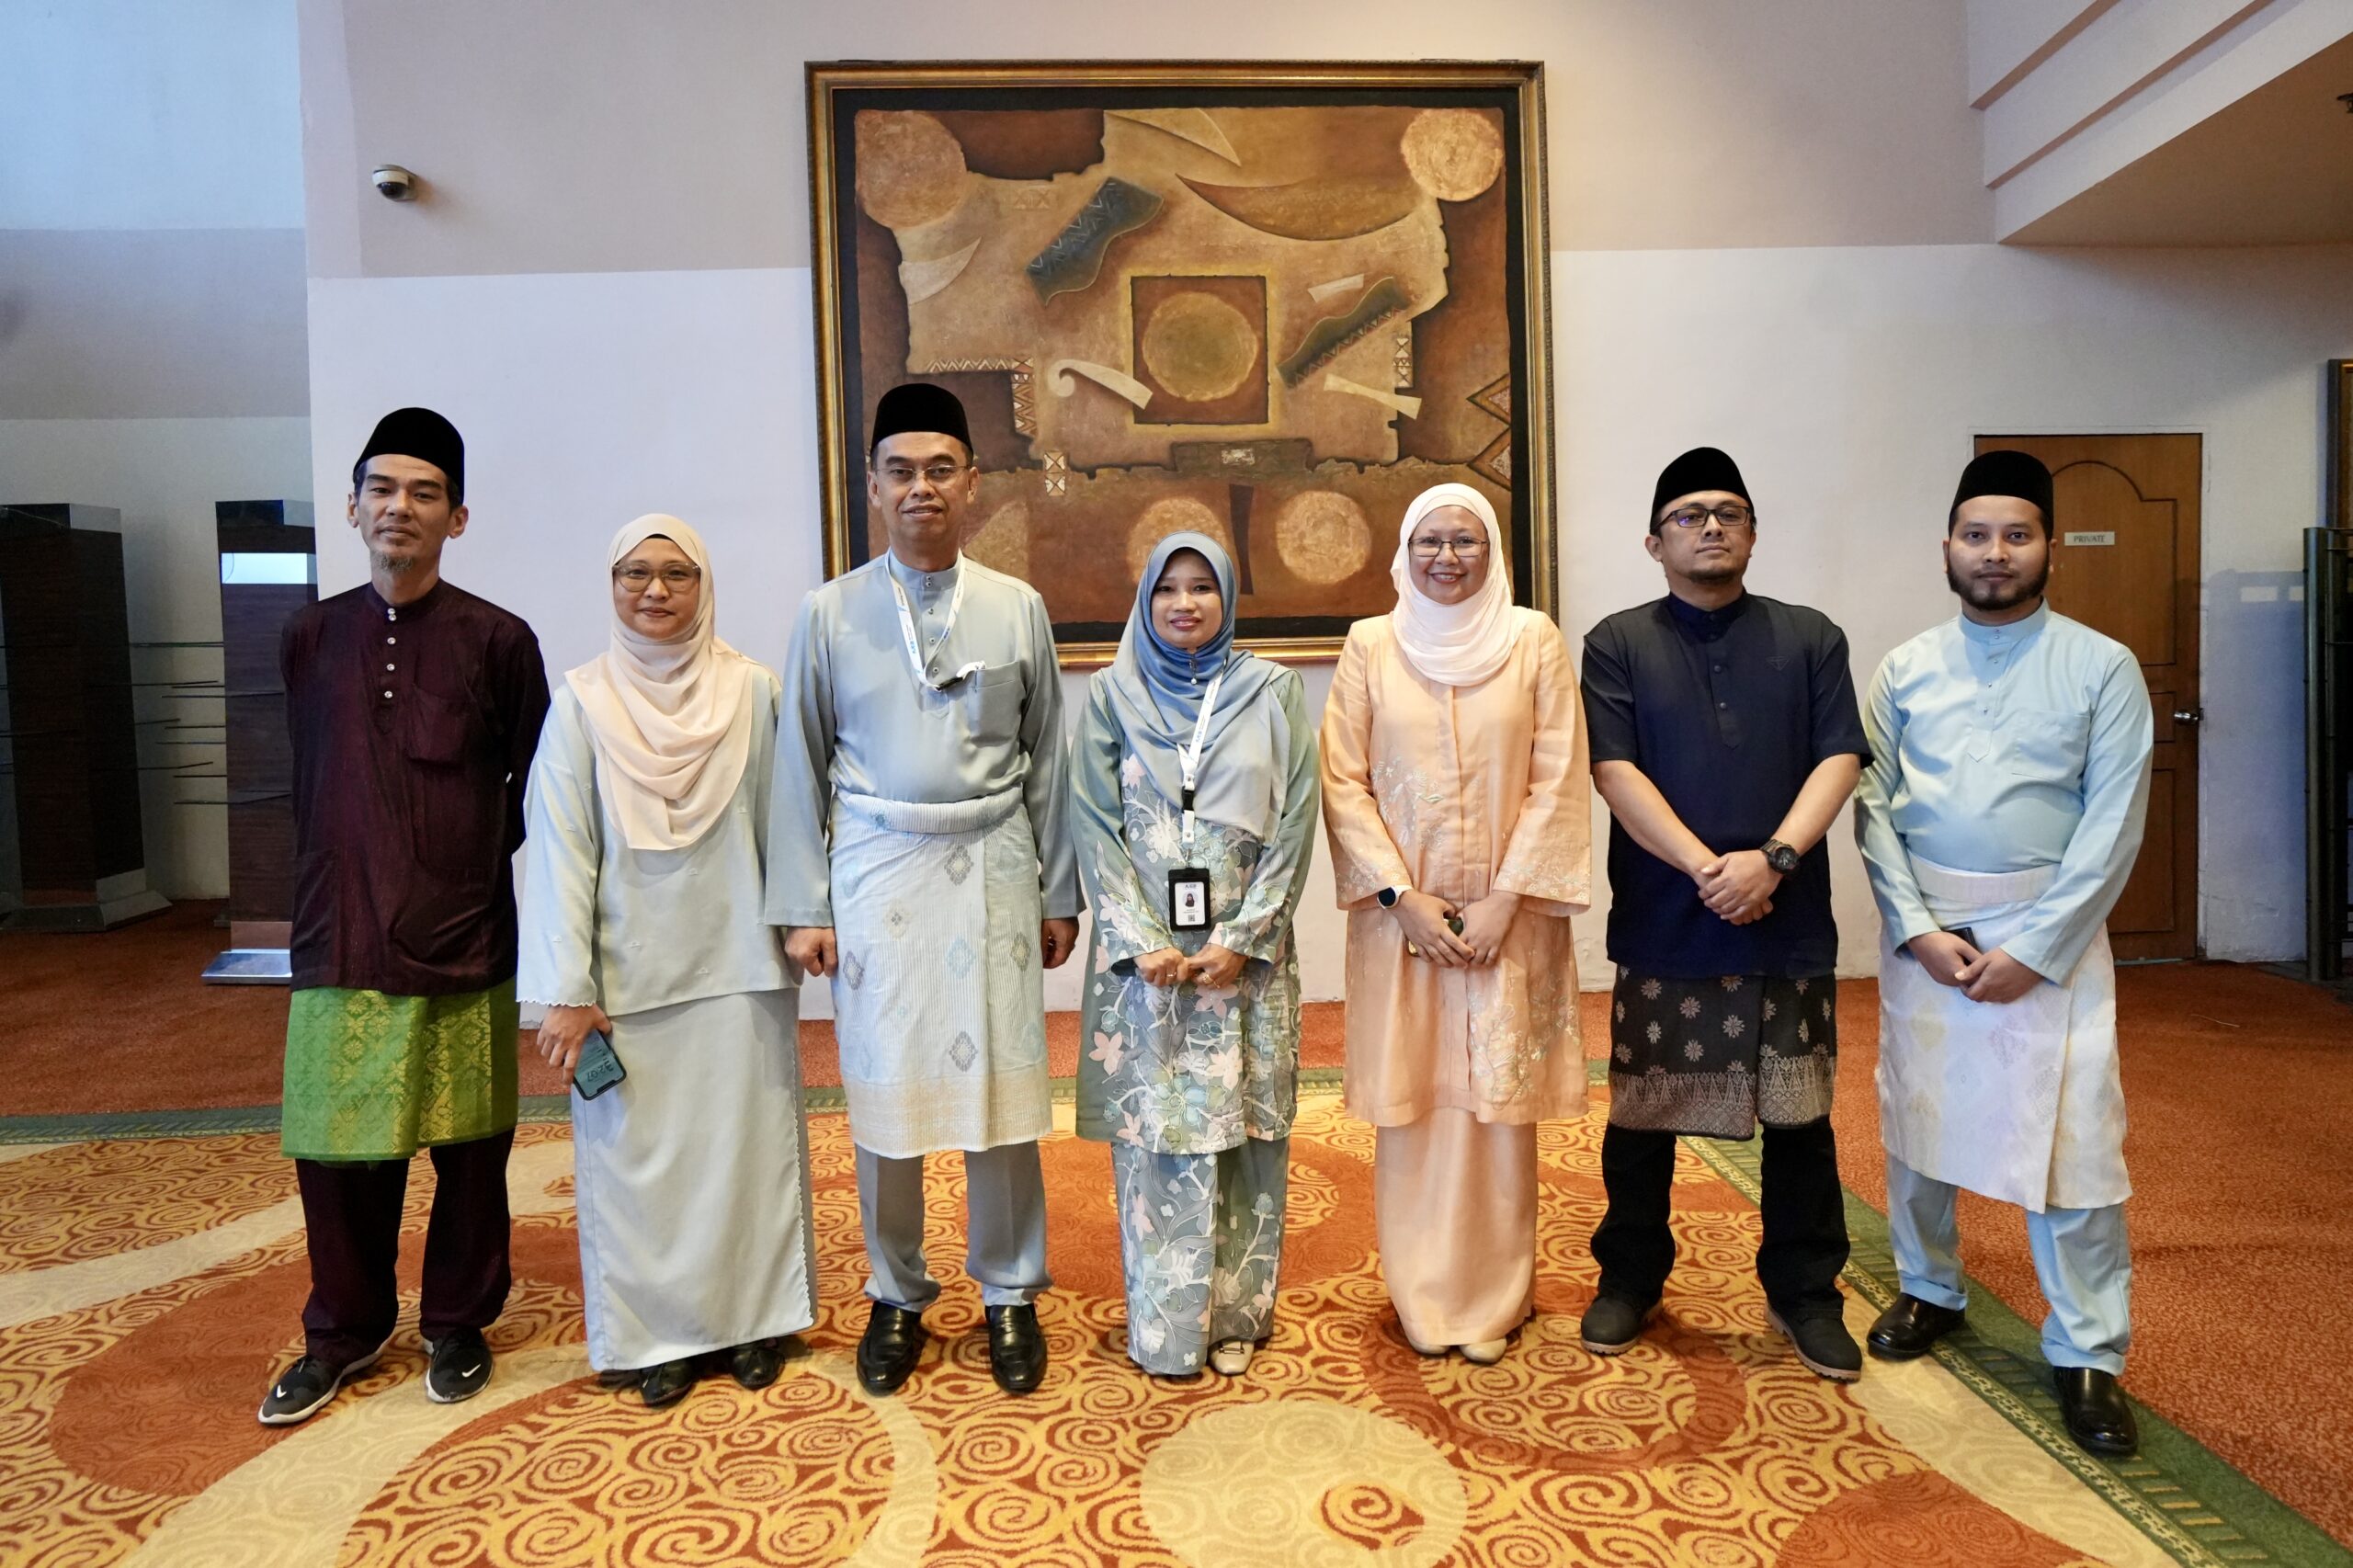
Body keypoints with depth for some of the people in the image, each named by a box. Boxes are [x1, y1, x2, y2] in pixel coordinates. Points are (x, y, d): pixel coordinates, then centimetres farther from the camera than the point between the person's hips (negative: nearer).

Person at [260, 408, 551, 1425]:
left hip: (461, 938, -2)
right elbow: (312, 779, 16)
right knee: (336, 1149, 9)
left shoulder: (497, 641, -4)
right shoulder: (310, 638, 6)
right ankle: (344, 1333, 29)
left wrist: (475, 856, 5)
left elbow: (533, 782, 5)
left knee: (469, 1147, 8)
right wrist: (351, 876, 11)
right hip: (340, 938, 3)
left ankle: (458, 1324, 27)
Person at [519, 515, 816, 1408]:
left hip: (737, 964, 1)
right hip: (630, 973, 0)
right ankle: (658, 1333, 23)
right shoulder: (583, 701, -2)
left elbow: (782, 828, 2)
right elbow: (559, 850, -4)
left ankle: (752, 1317, 25)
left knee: (745, 1144, 9)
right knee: (636, 1157, 7)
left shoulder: (750, 691, -1)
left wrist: (798, 930, 3)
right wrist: (567, 991, -7)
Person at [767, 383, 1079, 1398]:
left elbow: (1046, 761, 7)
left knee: (1001, 1084, 3)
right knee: (883, 1091, 5)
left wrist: (1058, 895, 7)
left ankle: (1009, 1293, 22)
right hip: (877, 869, 0)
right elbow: (801, 766, 4)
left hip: (993, 868, 0)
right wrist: (802, 907, 0)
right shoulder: (831, 612, 2)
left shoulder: (1017, 608, 4)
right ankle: (897, 1296, 25)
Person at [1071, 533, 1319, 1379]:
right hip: (1141, 949, 0)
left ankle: (1237, 1315, 19)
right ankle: (1165, 1325, 16)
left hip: (1246, 950, 0)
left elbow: (1294, 825, -1)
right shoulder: (1113, 695, 4)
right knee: (1152, 1132, 3)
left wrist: (1242, 940, -9)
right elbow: (1094, 825, 0)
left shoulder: (1273, 692, 3)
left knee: (1245, 1128, 5)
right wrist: (1141, 942, -10)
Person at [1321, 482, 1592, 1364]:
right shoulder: (1371, 646, 3)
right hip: (1401, 915, 0)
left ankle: (1494, 1300, 20)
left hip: (1508, 915, 0)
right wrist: (1403, 896, -9)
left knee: (1499, 1102, 5)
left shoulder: (1534, 642, 1)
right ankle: (1423, 1300, 20)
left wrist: (1504, 899, -9)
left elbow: (1558, 780, -2)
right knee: (1412, 1104, 5)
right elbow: (1344, 782, 0)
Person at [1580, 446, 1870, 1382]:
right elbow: (1614, 771, -8)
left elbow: (1839, 760, -2)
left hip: (1789, 924, 2)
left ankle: (1804, 1294, 27)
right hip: (1661, 926, -1)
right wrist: (1708, 867, -16)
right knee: (1643, 1114, 9)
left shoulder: (1809, 638, 8)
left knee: (1798, 1116, 9)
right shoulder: (1618, 643, 3)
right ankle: (1630, 1281, 27)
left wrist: (1772, 858, -17)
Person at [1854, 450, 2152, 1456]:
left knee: (2070, 1140, -3)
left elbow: (2113, 824, -7)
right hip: (1922, 934, 3)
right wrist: (1919, 929, -10)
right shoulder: (1908, 669, 4)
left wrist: (2035, 950, -12)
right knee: (1915, 1120, 13)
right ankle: (1929, 1291, 33)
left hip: (2052, 936, -2)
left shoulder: (2102, 668, -2)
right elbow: (1874, 805, 0)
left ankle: (2086, 1354, 13)